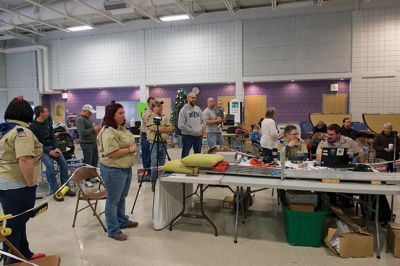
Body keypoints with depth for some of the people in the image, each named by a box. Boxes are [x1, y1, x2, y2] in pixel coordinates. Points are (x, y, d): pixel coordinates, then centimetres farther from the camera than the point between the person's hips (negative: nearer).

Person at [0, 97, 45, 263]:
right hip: (17, 186, -9)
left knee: (17, 222, 18)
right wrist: (31, 183, -20)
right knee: (15, 225, 2)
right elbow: (24, 160, -30)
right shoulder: (22, 132, -19)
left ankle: (25, 254, 31)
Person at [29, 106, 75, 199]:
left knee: (63, 162, -16)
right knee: (50, 165, -29)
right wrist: (48, 152, -22)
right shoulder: (33, 127, -8)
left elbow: (53, 138, 8)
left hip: (51, 147, 6)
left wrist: (56, 148, -11)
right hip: (41, 149, -5)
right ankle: (55, 191, -21)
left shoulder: (48, 124, 12)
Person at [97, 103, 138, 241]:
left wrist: (133, 147, 5)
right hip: (113, 170, -10)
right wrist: (129, 149, -20)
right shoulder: (108, 132, -21)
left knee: (122, 197, 23)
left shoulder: (122, 128, 9)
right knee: (113, 200, 4)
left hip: (126, 168, 10)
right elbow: (112, 153, -28)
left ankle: (122, 221, 40)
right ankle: (113, 230, 17)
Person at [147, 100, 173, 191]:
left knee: (162, 163, 11)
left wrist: (161, 128, -12)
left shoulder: (164, 117, 14)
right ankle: (154, 183, 2)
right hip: (154, 143, -6)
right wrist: (165, 128, -5)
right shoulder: (150, 117, -5)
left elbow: (170, 128, 4)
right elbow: (155, 128, -17)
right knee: (154, 163, -6)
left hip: (163, 142, 6)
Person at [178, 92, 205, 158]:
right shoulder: (184, 109, -8)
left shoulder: (198, 109, 10)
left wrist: (200, 129, -6)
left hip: (199, 135, 6)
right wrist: (192, 131, -16)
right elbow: (181, 125, -15)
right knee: (185, 155, 1)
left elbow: (202, 121, 13)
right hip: (187, 136, -6)